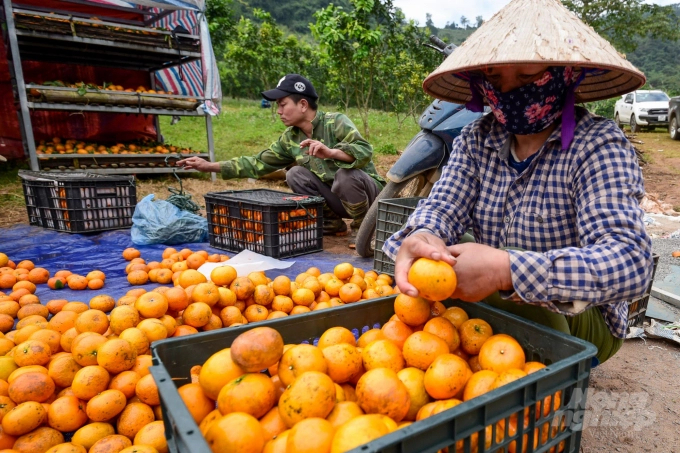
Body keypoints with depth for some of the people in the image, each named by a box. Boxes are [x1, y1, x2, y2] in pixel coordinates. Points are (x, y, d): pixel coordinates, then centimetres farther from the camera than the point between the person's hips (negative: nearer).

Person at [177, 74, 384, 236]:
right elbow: (258, 163, 2)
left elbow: (365, 152, -32)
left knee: (345, 174, -35)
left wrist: (331, 152, -50)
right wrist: (210, 166, 0)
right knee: (295, 174, -11)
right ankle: (331, 225, 1)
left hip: (368, 190, -5)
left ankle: (363, 226, -8)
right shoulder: (290, 138, -1)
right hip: (338, 197, 6)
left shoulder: (336, 123, -19)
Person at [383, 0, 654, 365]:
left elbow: (630, 261, -28)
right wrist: (423, 237, -38)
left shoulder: (599, 147, -16)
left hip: (578, 318, -3)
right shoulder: (476, 140, -1)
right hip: (492, 298, 4)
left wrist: (506, 269, -45)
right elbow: (444, 205, -12)